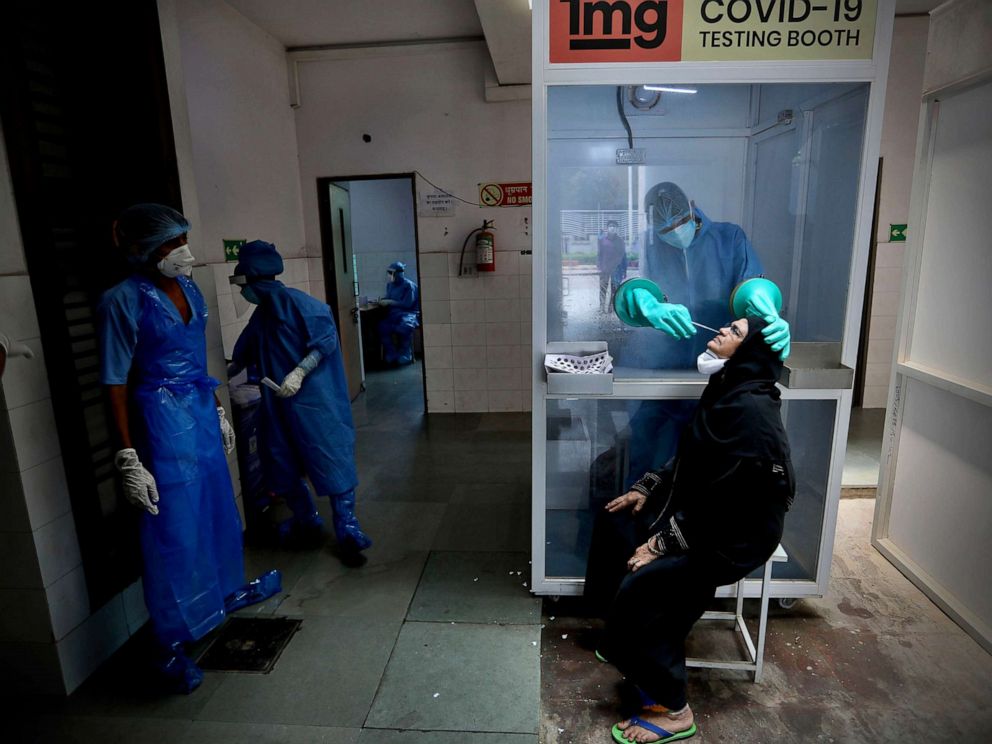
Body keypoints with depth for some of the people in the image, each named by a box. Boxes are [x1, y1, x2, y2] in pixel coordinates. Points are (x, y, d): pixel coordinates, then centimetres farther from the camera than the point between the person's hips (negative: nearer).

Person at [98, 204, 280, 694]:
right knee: (174, 527, 1)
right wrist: (130, 457, -16)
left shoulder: (188, 288, 5)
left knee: (217, 507, 20)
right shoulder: (123, 300, -15)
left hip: (201, 411, 7)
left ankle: (227, 591, 42)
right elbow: (116, 383, -14)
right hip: (162, 420, -7)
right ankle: (170, 644, 18)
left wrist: (218, 413, 18)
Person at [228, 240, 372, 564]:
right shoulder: (261, 315, 14)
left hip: (312, 401, -9)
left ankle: (347, 529, 2)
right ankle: (306, 521, 32)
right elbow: (244, 354, 28)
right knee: (283, 467, 15)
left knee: (330, 462, -5)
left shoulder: (296, 302, -12)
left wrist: (299, 373, -25)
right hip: (278, 404, 9)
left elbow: (326, 340, -19)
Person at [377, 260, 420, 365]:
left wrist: (389, 302, -13)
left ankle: (405, 353, -14)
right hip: (393, 314, 6)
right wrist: (383, 301, 1)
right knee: (382, 327, -25)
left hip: (408, 313, -5)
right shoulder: (390, 285, 14)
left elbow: (407, 304, -13)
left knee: (404, 326, -37)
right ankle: (392, 353, -12)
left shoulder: (408, 285, -7)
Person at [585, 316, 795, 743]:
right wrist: (645, 488, 6)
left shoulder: (750, 410, -26)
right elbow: (689, 463, 15)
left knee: (642, 584, -23)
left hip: (734, 535, -10)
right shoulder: (726, 391, 5)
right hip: (701, 512, 10)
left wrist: (662, 543, -20)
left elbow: (721, 500, -27)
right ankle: (621, 630, 28)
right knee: (615, 520, 14)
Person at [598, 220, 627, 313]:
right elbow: (599, 254, 5)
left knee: (615, 289, 1)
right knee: (603, 288, -2)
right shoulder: (602, 239, 2)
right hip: (604, 268, -1)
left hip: (616, 269, 1)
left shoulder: (620, 240, 4)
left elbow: (623, 256, 7)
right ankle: (602, 306, 3)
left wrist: (624, 271, 5)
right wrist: (598, 266, -5)